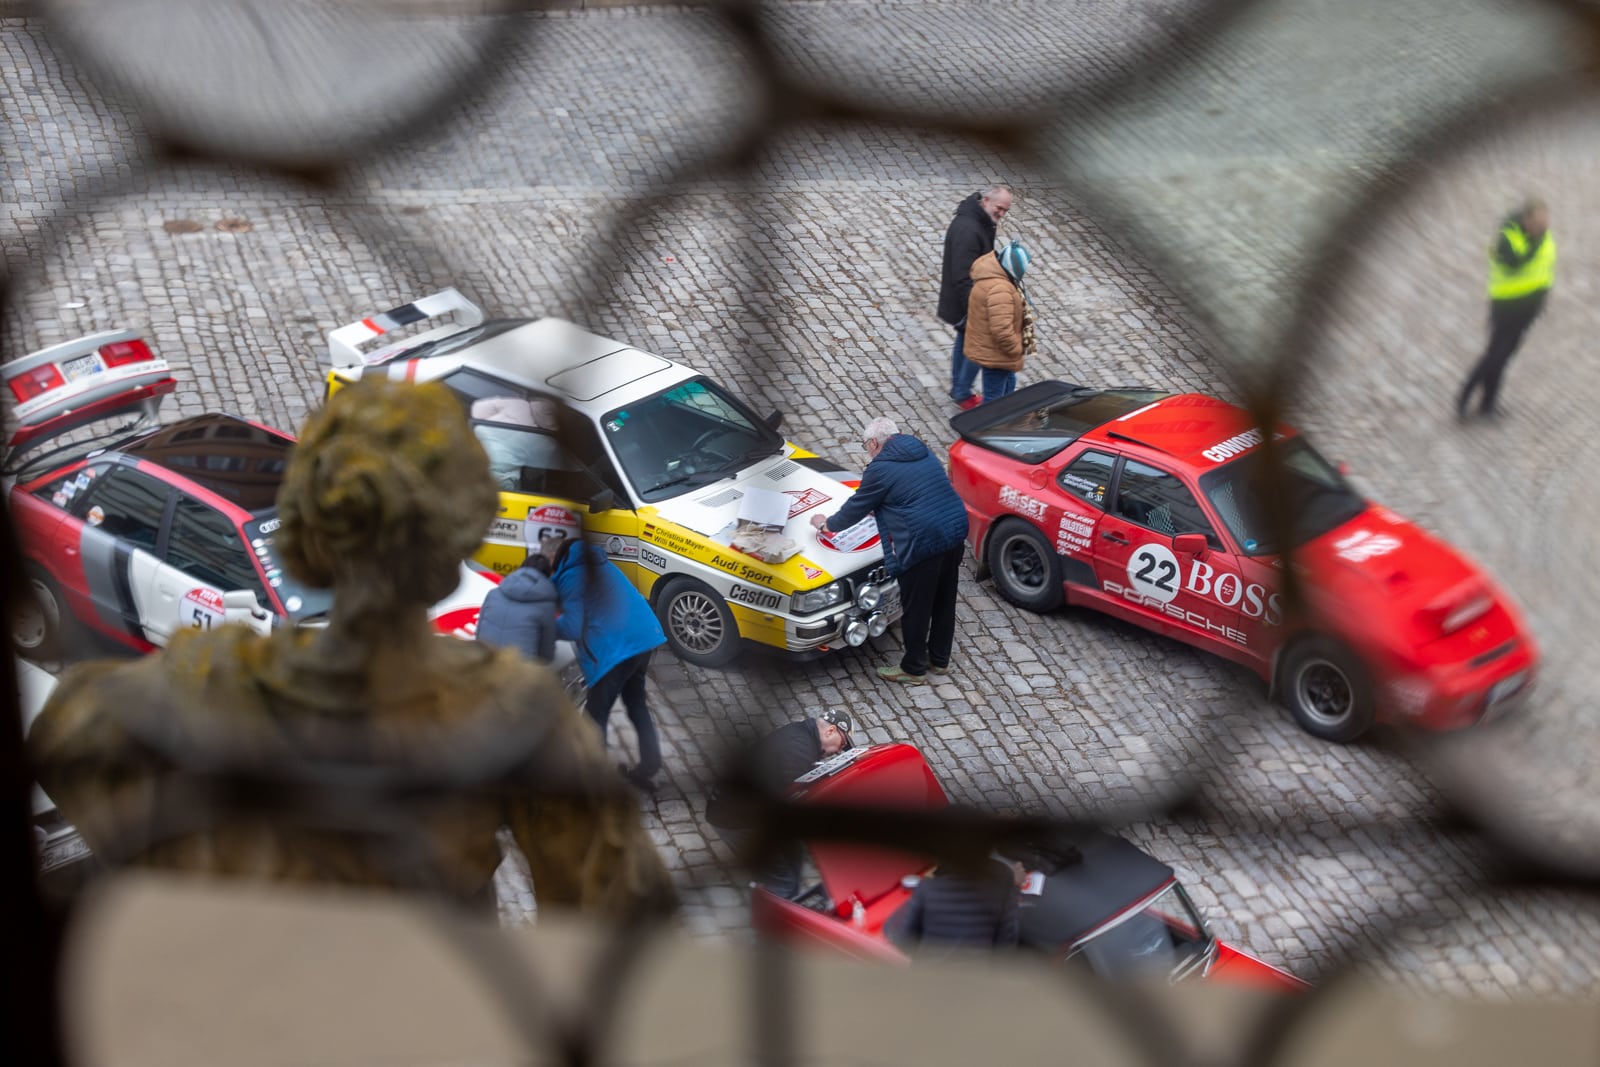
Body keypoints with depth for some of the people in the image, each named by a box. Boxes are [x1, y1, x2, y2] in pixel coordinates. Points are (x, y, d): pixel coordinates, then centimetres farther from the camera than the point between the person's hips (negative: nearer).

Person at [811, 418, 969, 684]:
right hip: (955, 531, 8)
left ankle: (913, 668, 20)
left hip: (923, 542, -8)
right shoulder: (923, 453, 16)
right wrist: (880, 510, 42)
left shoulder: (880, 469, -8)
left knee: (915, 607, 7)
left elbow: (856, 508, 1)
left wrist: (827, 524, 18)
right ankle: (939, 659, 34)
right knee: (945, 600, 20)